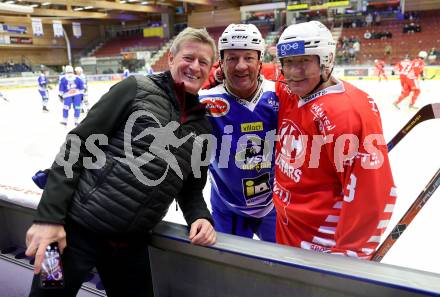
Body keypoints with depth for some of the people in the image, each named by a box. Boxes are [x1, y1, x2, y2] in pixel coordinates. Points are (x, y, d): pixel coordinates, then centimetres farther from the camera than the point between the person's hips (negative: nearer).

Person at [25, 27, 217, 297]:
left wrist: (200, 217, -5)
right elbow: (76, 147, -9)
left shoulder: (203, 127, 7)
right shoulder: (136, 89, -8)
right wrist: (49, 216, -14)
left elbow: (191, 188, 15)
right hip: (76, 228, -4)